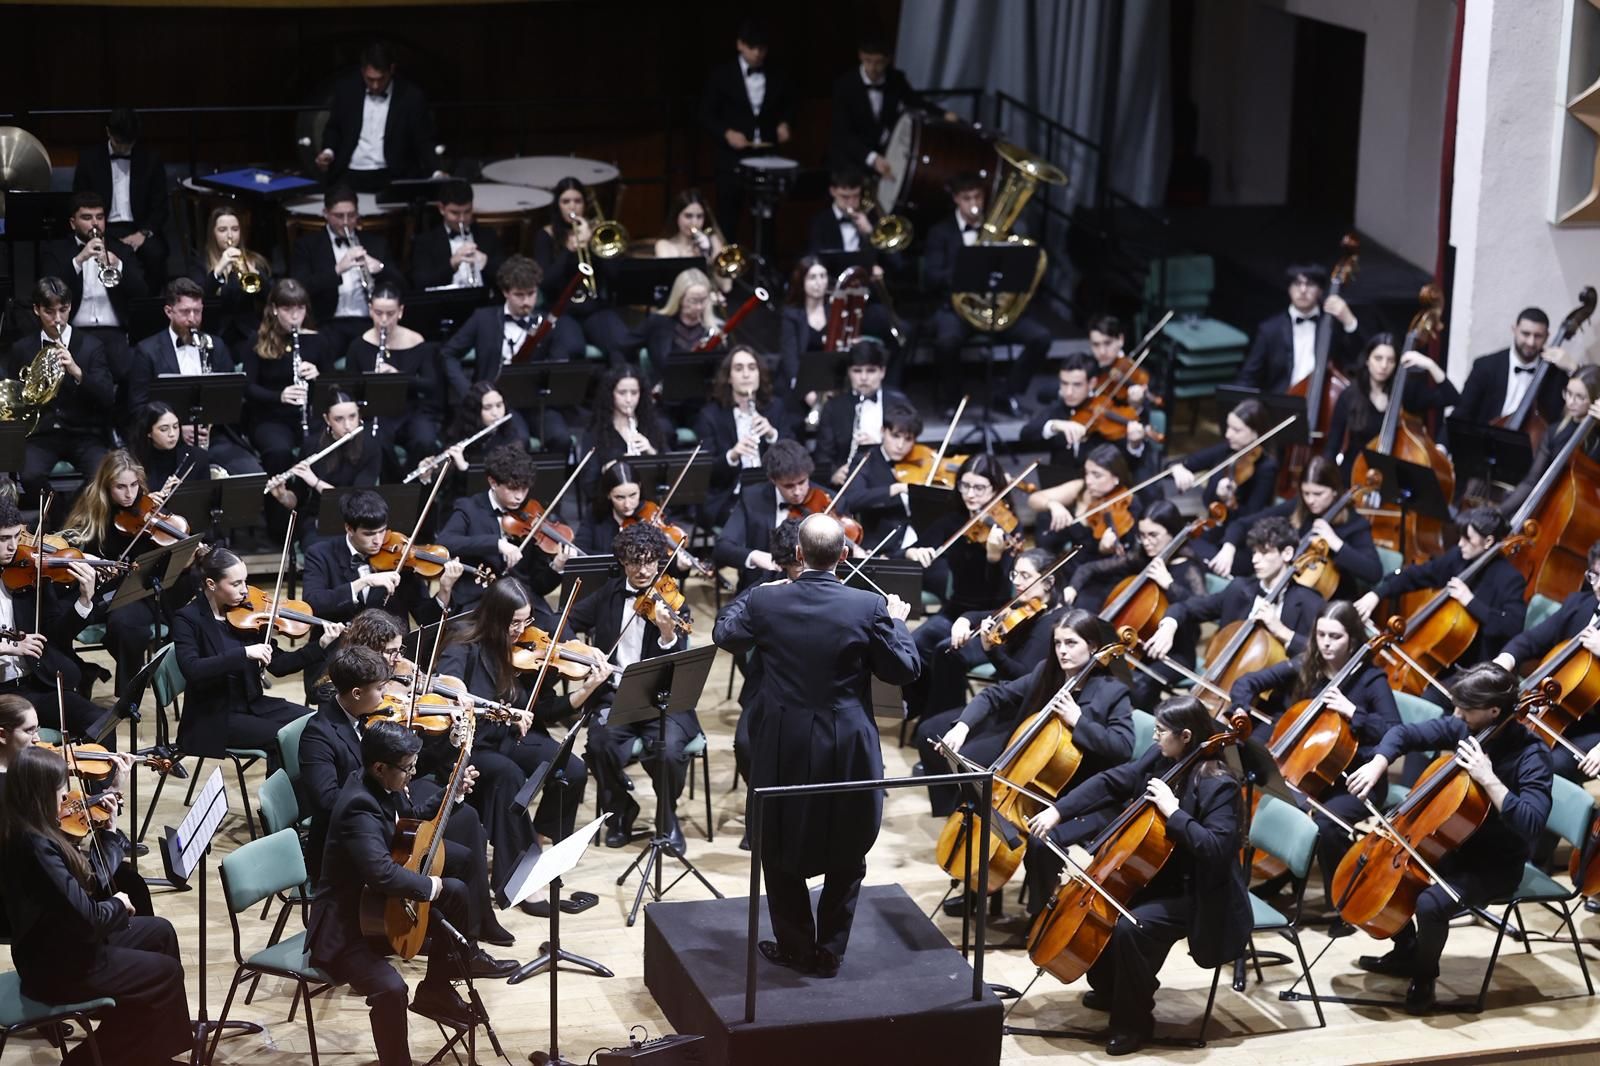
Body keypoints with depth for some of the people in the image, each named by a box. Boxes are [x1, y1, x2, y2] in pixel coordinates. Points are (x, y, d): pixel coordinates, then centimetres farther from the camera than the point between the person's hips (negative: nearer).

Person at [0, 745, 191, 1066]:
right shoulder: (35, 846, -30)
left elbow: (81, 889, 10)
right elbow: (88, 919, -30)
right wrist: (118, 905, -9)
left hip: (55, 948, 10)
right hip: (58, 967, -10)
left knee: (159, 932, 19)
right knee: (166, 973, 3)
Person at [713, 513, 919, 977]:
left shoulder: (767, 602, -9)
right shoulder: (869, 607, -13)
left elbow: (724, 634, 10)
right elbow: (902, 670, -4)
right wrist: (897, 623, 11)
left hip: (785, 748, 0)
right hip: (849, 750, 0)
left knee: (782, 850, 18)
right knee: (846, 856, 16)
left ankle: (795, 946, 23)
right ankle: (829, 952, 19)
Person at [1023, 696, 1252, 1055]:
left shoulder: (1219, 786, -24)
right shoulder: (1161, 758, 0)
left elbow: (1216, 848, -33)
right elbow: (1111, 782, 5)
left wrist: (1172, 811, -33)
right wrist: (1058, 810, -3)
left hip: (1196, 895, -9)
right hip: (1157, 877, 9)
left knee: (1131, 927, -29)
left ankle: (1134, 1021, -8)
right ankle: (1110, 989, 26)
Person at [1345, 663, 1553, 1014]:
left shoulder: (1530, 754, -24)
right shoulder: (1463, 728, -6)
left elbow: (1530, 823, -36)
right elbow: (1405, 733, 3)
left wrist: (1487, 777, -38)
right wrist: (1378, 764, -15)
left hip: (1496, 865, -8)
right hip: (1454, 845, 8)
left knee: (1431, 903, -31)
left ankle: (1424, 977, 0)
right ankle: (1406, 952, 24)